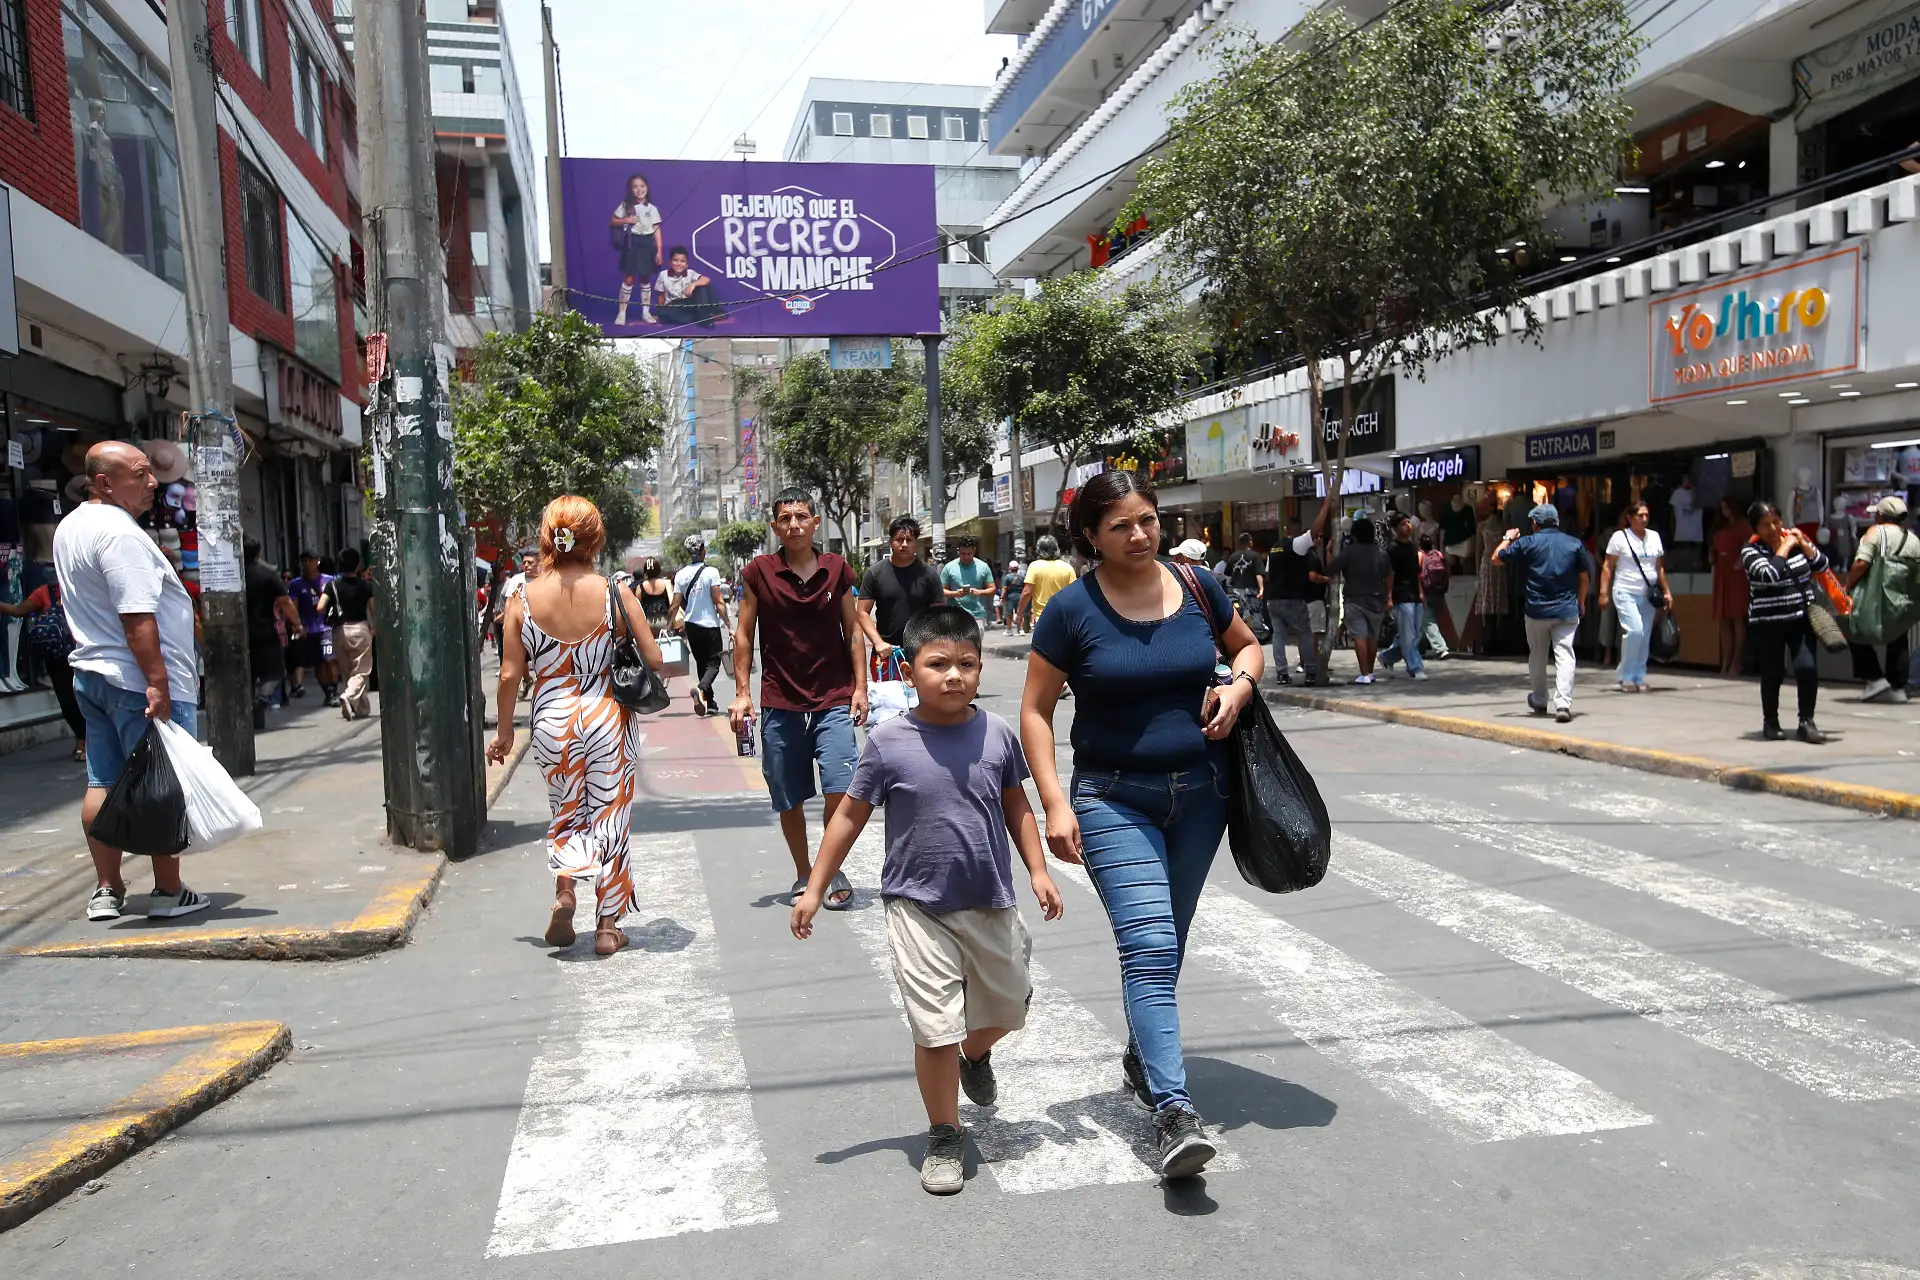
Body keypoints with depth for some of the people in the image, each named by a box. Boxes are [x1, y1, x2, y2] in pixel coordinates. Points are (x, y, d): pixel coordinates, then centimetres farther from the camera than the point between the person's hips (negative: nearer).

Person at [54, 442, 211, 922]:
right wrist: (157, 683, -25)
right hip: (139, 681, -10)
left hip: (89, 672, 10)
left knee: (102, 784, 12)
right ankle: (168, 891, 6)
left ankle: (106, 889, 19)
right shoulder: (120, 533, -18)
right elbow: (137, 618, -25)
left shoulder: (69, 527, 14)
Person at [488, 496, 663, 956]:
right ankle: (607, 925, 16)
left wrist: (504, 730, 10)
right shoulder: (616, 594, -10)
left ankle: (564, 888, 1)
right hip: (608, 719, -1)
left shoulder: (523, 598, -5)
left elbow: (510, 674, -3)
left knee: (567, 813, 23)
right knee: (609, 817, 11)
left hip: (552, 723, 1)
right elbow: (654, 660, -7)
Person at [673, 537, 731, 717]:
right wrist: (728, 624, -10)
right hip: (710, 625, -4)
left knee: (701, 663, 16)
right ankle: (701, 688, -28)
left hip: (691, 626, 4)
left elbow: (676, 604, 1)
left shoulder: (681, 574, 0)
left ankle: (709, 703, 18)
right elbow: (719, 602, -14)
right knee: (713, 663, 1)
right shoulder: (711, 572, -11)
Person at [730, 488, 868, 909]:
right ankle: (804, 875, 29)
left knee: (840, 790, -11)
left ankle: (834, 871, 11)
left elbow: (853, 630, 8)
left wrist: (860, 688, 1)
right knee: (789, 800, 8)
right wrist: (742, 693, -1)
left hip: (834, 701, 0)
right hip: (780, 704, 0)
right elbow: (743, 634, 4)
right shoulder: (758, 572, -1)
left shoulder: (837, 569, 2)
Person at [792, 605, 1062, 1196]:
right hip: (918, 906, -3)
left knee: (1007, 1007, 20)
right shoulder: (888, 742, -13)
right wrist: (814, 889, -1)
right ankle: (944, 1138, 20)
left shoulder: (996, 734, -6)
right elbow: (851, 816, -3)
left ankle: (975, 1057, 55)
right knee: (936, 1029, -4)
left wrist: (1038, 871, 4)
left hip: (990, 903, 4)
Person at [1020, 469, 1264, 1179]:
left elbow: (1248, 646, 18)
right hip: (1114, 801, -4)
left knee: (1164, 942, 17)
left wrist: (1240, 685, -5)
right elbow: (1035, 709, -6)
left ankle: (1141, 1056, 39)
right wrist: (1055, 802, -14)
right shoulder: (1074, 608, -11)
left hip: (1199, 794, 4)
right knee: (1150, 948, -15)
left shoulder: (1196, 587, -1)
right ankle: (1174, 1111, -14)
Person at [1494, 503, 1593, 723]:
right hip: (1567, 610, 1)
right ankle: (1563, 704, -19)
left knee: (1537, 657, 16)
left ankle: (1539, 702, 29)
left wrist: (1508, 539, 19)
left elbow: (1496, 558, 2)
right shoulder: (1574, 543, 2)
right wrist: (1581, 602, 21)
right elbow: (1584, 576, 7)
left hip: (1536, 610, 0)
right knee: (1565, 656, -5)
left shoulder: (1527, 543, -4)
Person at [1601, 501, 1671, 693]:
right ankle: (1625, 676, -7)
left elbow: (1659, 567, 18)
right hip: (1626, 592, -5)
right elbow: (1608, 566, -3)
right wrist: (1604, 592, -9)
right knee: (1634, 630, -20)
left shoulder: (1654, 536, 12)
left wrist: (1666, 591, 15)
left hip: (1648, 594, 5)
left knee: (1645, 637, 4)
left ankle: (1638, 678, 13)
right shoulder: (1620, 537, -3)